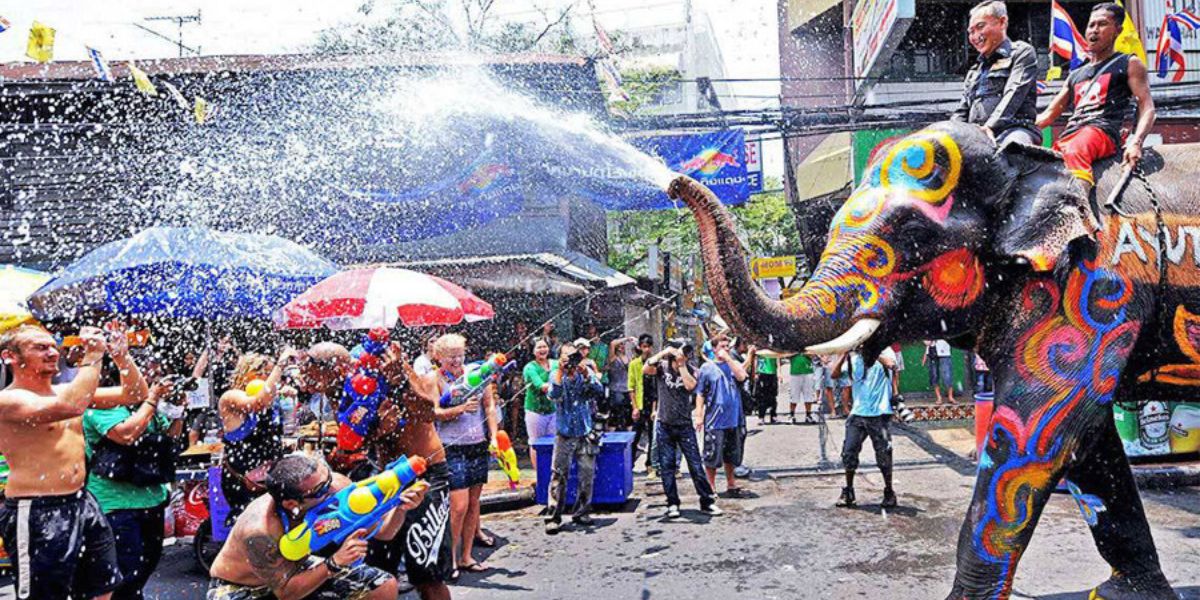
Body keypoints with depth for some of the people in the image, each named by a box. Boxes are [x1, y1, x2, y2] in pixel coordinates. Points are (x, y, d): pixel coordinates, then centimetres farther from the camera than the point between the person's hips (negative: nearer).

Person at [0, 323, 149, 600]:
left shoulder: (67, 390, 11)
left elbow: (136, 394, 11)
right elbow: (71, 406, -32)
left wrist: (121, 356, -5)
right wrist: (93, 354, -23)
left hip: (83, 503, 8)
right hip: (38, 514, -8)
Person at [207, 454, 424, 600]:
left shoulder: (335, 486, -25)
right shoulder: (259, 530, -38)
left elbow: (381, 530, -14)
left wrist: (400, 507, -34)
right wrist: (335, 563, -39)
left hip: (294, 569, 6)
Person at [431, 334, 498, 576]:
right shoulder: (435, 380, -4)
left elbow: (490, 405, 5)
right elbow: (435, 412, -14)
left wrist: (493, 437, -4)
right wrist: (462, 408, -29)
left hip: (478, 445, 4)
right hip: (452, 447, -4)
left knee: (474, 503, 10)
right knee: (459, 506, -9)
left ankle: (466, 556, 22)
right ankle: (449, 557, 8)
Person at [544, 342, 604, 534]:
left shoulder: (586, 373, 1)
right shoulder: (556, 375, -2)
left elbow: (599, 391, -14)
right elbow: (554, 394, -21)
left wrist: (586, 373, -24)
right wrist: (561, 370, -25)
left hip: (585, 434, 2)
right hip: (564, 435, -2)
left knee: (587, 475, 6)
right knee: (558, 476, -5)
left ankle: (581, 513, 20)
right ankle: (553, 517, -1)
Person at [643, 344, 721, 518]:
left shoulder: (690, 369, -1)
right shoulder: (662, 366, -2)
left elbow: (690, 386, -20)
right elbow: (645, 369, -21)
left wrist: (682, 365, -16)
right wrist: (663, 352, -21)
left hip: (685, 425, 0)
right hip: (664, 425, 0)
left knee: (696, 465, 1)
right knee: (667, 466, 5)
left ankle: (707, 502, 9)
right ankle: (672, 504, 14)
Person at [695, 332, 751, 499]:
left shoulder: (734, 364, 7)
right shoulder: (707, 368, -2)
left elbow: (741, 376, -15)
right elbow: (700, 394, -1)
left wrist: (728, 358, -14)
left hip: (732, 418, 4)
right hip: (714, 420, -4)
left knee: (730, 455, 15)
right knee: (712, 455, 0)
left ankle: (731, 486, 27)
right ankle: (711, 488, 12)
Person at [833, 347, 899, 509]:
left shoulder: (884, 352, -2)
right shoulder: (854, 358, 9)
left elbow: (891, 364, -25)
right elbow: (835, 374, 0)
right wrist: (845, 353, -8)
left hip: (879, 415, -4)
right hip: (857, 413, 4)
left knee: (883, 455, 2)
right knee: (849, 452, 1)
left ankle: (889, 493, 20)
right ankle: (848, 492, 16)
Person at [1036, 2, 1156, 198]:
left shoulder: (1129, 64, 17)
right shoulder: (1075, 75, 32)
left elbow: (1147, 107, 6)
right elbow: (1049, 114, 30)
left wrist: (1136, 143, -13)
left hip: (1102, 130, -7)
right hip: (1068, 135, 7)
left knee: (1074, 152, -40)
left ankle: (1080, 211, -60)